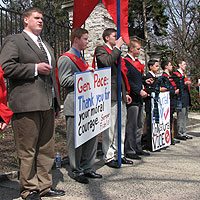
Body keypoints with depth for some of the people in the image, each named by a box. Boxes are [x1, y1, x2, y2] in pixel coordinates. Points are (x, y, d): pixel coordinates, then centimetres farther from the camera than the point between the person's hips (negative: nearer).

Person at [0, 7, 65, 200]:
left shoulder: (46, 45, 25)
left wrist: (56, 101, 22)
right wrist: (35, 68, -14)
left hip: (48, 105, 8)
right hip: (27, 105, -8)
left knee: (47, 150, 12)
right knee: (27, 152, 0)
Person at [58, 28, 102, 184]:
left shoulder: (82, 58, 23)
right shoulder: (66, 58, -6)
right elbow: (64, 81, -15)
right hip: (74, 106, -9)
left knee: (92, 136, 10)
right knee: (75, 139, -1)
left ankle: (87, 168, 22)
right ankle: (76, 171, 11)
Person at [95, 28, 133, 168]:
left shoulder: (116, 51, 24)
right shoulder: (101, 49, -2)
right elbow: (107, 62, -25)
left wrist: (126, 92, 21)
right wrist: (117, 47, -13)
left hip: (120, 94, 9)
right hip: (109, 93, -9)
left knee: (121, 126, 12)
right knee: (110, 127, -4)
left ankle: (119, 154, 21)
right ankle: (109, 157, 4)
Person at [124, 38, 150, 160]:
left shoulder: (137, 62, 19)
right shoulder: (126, 62, -10)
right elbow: (128, 81, -18)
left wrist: (143, 89, 10)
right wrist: (139, 91, -18)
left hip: (140, 98, 10)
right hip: (132, 98, -10)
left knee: (140, 125, 14)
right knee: (132, 126, -5)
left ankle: (138, 148, 23)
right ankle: (130, 151, 3)